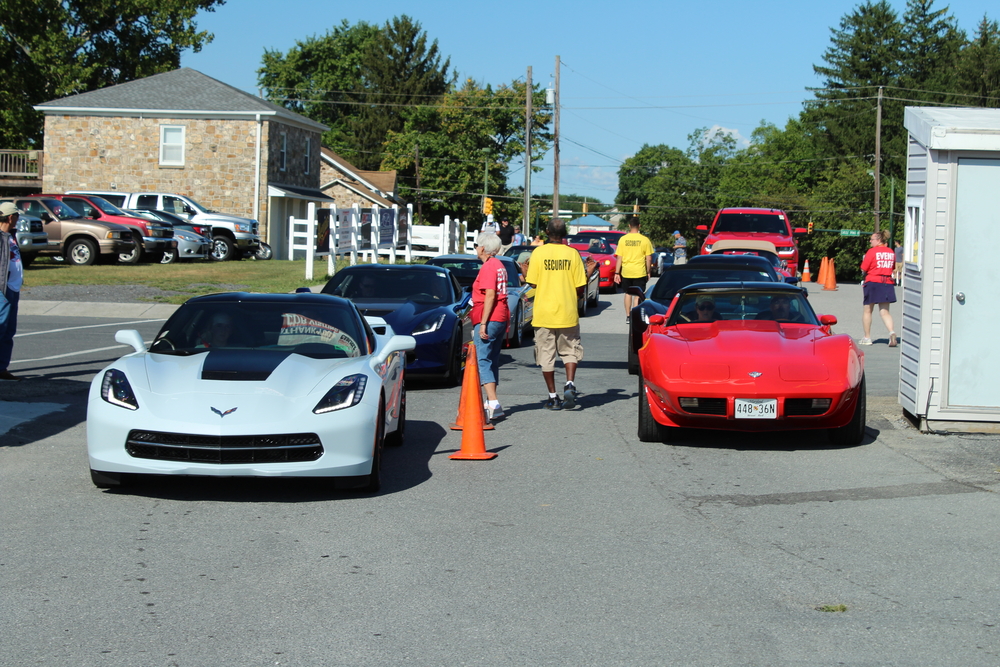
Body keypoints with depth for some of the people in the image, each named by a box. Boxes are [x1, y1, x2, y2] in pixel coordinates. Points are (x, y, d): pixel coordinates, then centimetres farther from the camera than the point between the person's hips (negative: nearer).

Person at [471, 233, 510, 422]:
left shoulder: (488, 267, -12)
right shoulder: (499, 265, 18)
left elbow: (490, 295, -19)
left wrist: (483, 323, -21)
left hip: (489, 320, -10)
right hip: (502, 318, 10)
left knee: (482, 360, -13)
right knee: (492, 360, 16)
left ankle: (494, 404, -24)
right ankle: (490, 401, 22)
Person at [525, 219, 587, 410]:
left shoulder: (539, 252, -6)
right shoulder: (572, 253, -3)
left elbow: (532, 283, -6)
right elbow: (580, 287, -3)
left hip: (543, 313, -1)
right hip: (567, 313, 1)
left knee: (546, 355, 7)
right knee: (570, 351, 16)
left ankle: (553, 397, 7)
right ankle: (570, 384, -6)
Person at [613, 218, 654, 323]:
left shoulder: (623, 239, -2)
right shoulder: (645, 240, -5)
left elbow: (619, 258, -2)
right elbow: (649, 258, -3)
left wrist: (617, 273, 3)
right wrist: (648, 272, 8)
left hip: (626, 272, 2)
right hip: (640, 272, -2)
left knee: (628, 293, 18)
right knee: (638, 295, 4)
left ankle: (628, 316, 20)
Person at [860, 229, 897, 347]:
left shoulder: (872, 251, -10)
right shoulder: (891, 252, 7)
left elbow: (863, 269, -9)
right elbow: (893, 268, 15)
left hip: (873, 282, -4)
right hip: (887, 283, 4)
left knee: (868, 310, 10)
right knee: (885, 311, 5)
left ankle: (867, 337, 15)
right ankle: (891, 332, -20)